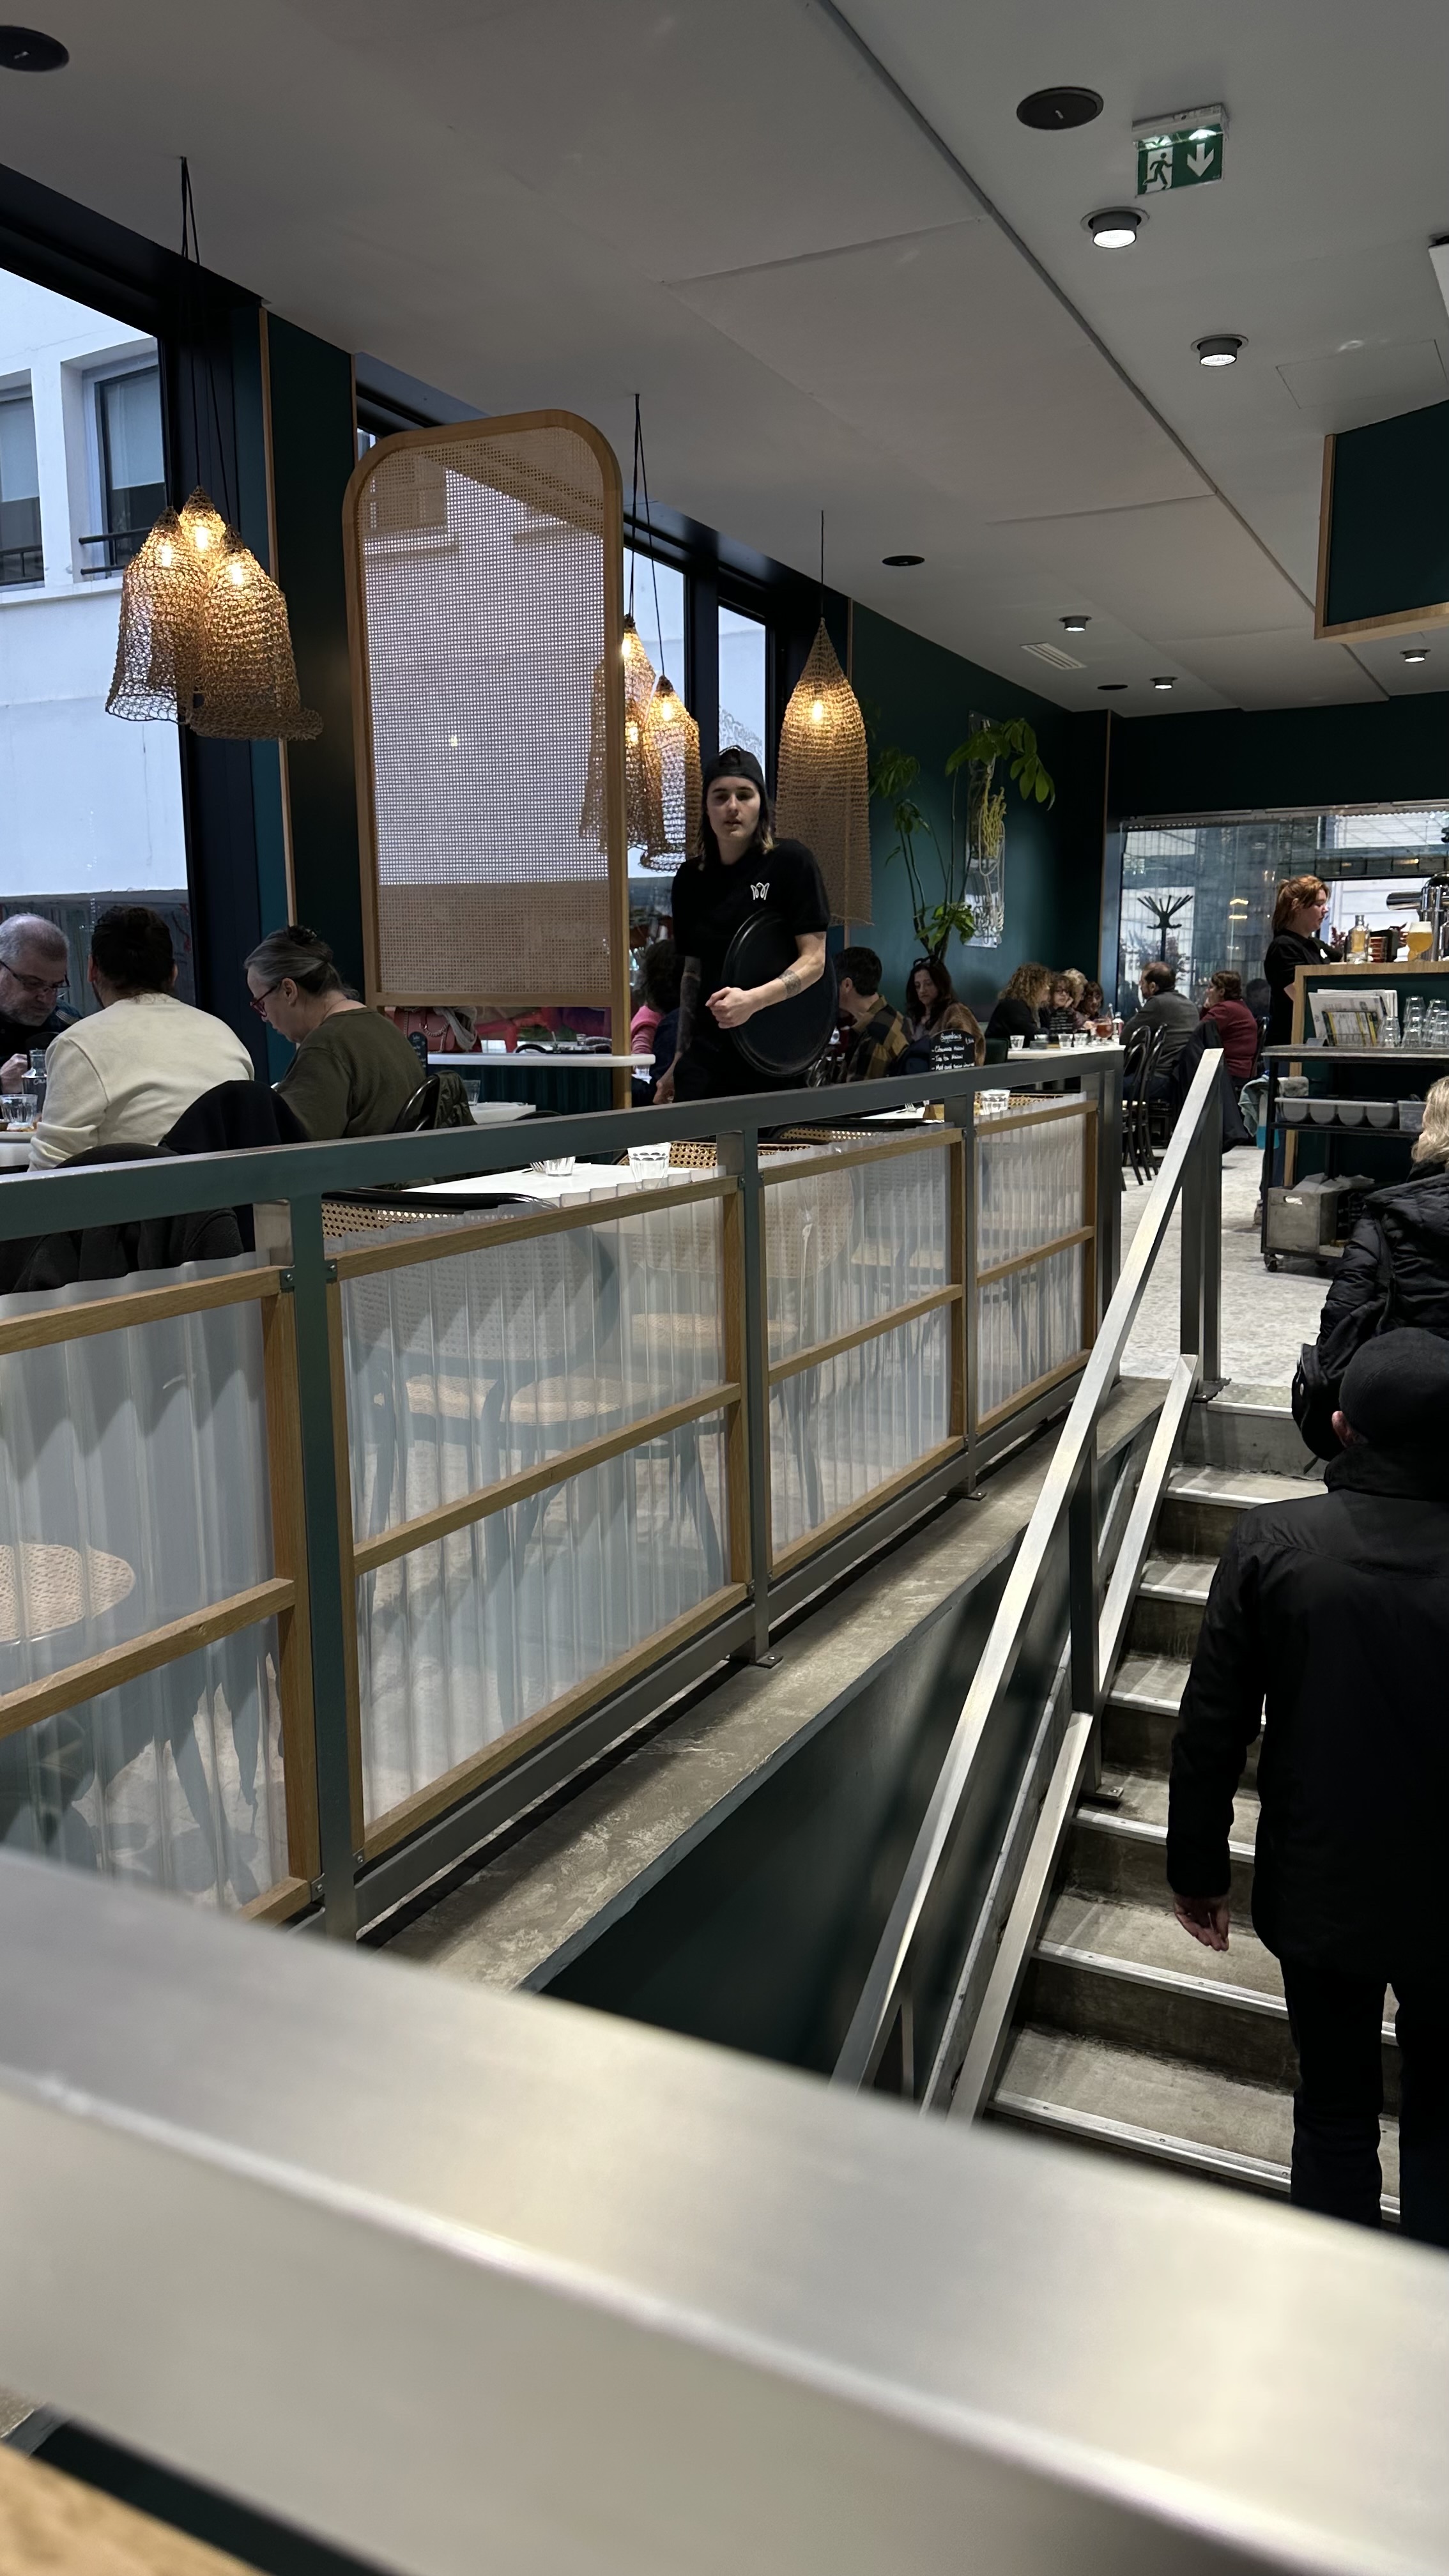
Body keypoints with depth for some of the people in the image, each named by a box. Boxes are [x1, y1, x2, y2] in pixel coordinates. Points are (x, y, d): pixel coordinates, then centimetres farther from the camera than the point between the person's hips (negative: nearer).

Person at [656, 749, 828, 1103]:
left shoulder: (790, 862, -3)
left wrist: (754, 999, -23)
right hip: (707, 1055, 4)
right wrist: (679, 1060, 17)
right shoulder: (691, 878, 11)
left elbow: (814, 960, -7)